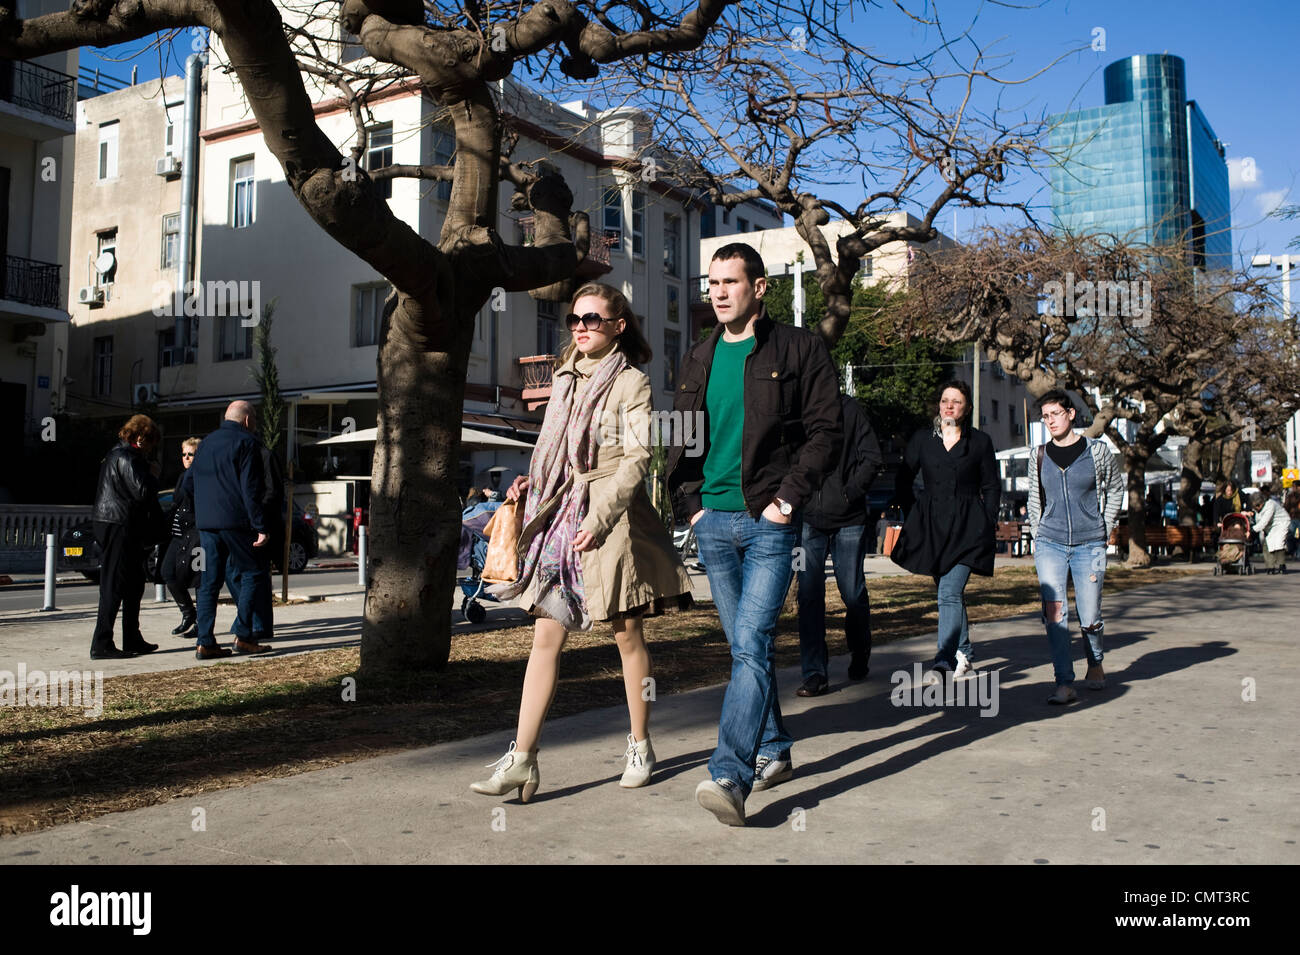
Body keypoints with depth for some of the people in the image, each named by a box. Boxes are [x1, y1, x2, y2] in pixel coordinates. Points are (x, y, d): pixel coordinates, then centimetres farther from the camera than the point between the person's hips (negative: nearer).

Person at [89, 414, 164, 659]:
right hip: (120, 528, -10)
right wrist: (153, 480, -3)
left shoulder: (115, 455, 20)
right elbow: (142, 492, -21)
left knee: (134, 584, 16)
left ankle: (132, 640, 23)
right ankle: (101, 645, -5)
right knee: (114, 586, -7)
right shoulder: (127, 458, -14)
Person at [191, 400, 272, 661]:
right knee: (254, 575, 3)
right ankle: (243, 635, -4)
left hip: (206, 523, 7)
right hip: (236, 522, -7)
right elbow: (251, 490, -13)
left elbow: (197, 487, 22)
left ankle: (205, 642, 3)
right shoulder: (246, 442, -5)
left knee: (209, 582, 7)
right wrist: (260, 527, -13)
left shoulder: (206, 443, 19)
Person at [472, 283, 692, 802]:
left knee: (627, 635, 5)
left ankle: (640, 747, 20)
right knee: (546, 637, -1)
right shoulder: (565, 376, 17)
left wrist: (599, 518, -18)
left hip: (611, 515, -5)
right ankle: (521, 759, -1)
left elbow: (637, 458, -10)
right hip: (559, 512, 5)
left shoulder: (631, 382, -2)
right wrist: (530, 482, 7)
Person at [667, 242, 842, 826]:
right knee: (746, 645, 12)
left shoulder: (798, 350, 1)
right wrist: (688, 503, 8)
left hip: (769, 520, -5)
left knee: (751, 643, -15)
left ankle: (730, 776, -21)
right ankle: (773, 753, 26)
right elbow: (681, 440, 20)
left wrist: (789, 498, -11)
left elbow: (825, 429, -3)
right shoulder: (699, 360, 15)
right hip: (714, 521, 5)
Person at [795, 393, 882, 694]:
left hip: (848, 519, -1)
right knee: (809, 595, -3)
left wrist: (850, 493, -10)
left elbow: (871, 457, -1)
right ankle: (814, 674, 3)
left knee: (853, 593, 9)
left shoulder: (848, 407, -1)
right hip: (808, 519, 1)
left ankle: (860, 655, 34)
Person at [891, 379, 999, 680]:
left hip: (968, 526, -3)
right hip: (931, 525, 3)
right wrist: (917, 514, 6)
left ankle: (943, 663, -21)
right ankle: (964, 655, 26)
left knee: (950, 593, -16)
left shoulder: (980, 441, 5)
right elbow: (904, 480, 13)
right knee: (950, 593, 12)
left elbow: (992, 487, 10)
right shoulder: (922, 439, 9)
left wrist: (988, 524, 2)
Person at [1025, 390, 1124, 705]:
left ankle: (1095, 664, 33)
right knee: (1054, 611, -14)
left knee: (1089, 617, 3)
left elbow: (1115, 489, 14)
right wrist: (1038, 534, 10)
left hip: (1089, 545, -1)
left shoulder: (1097, 451, 0)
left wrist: (1104, 529, 9)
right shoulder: (1039, 456, 6)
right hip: (1049, 544, 1)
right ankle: (1065, 683, -11)